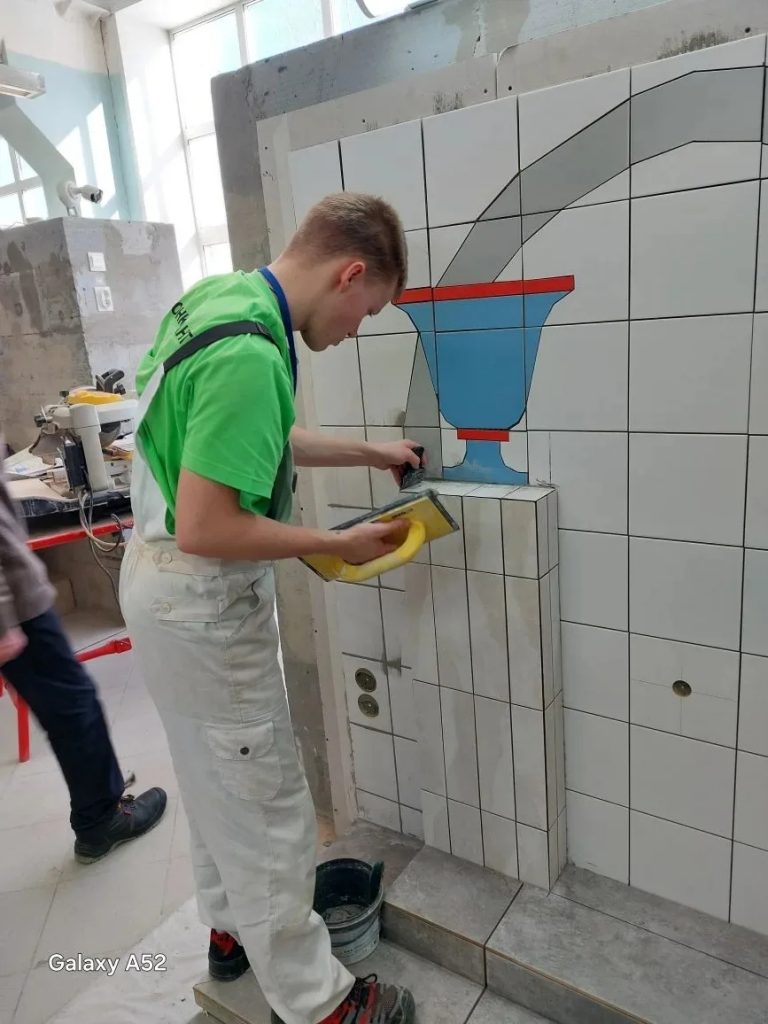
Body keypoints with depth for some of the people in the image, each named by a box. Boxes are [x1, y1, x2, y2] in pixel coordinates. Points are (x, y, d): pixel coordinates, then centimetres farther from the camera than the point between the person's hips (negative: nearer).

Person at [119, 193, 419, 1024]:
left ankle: (233, 929, 47)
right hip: (201, 601, -10)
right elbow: (203, 529, -28)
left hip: (165, 580, 10)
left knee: (217, 781, 25)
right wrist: (338, 543, -17)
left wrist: (366, 452, 15)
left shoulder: (223, 294, 3)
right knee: (267, 808, 7)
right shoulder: (249, 354, -28)